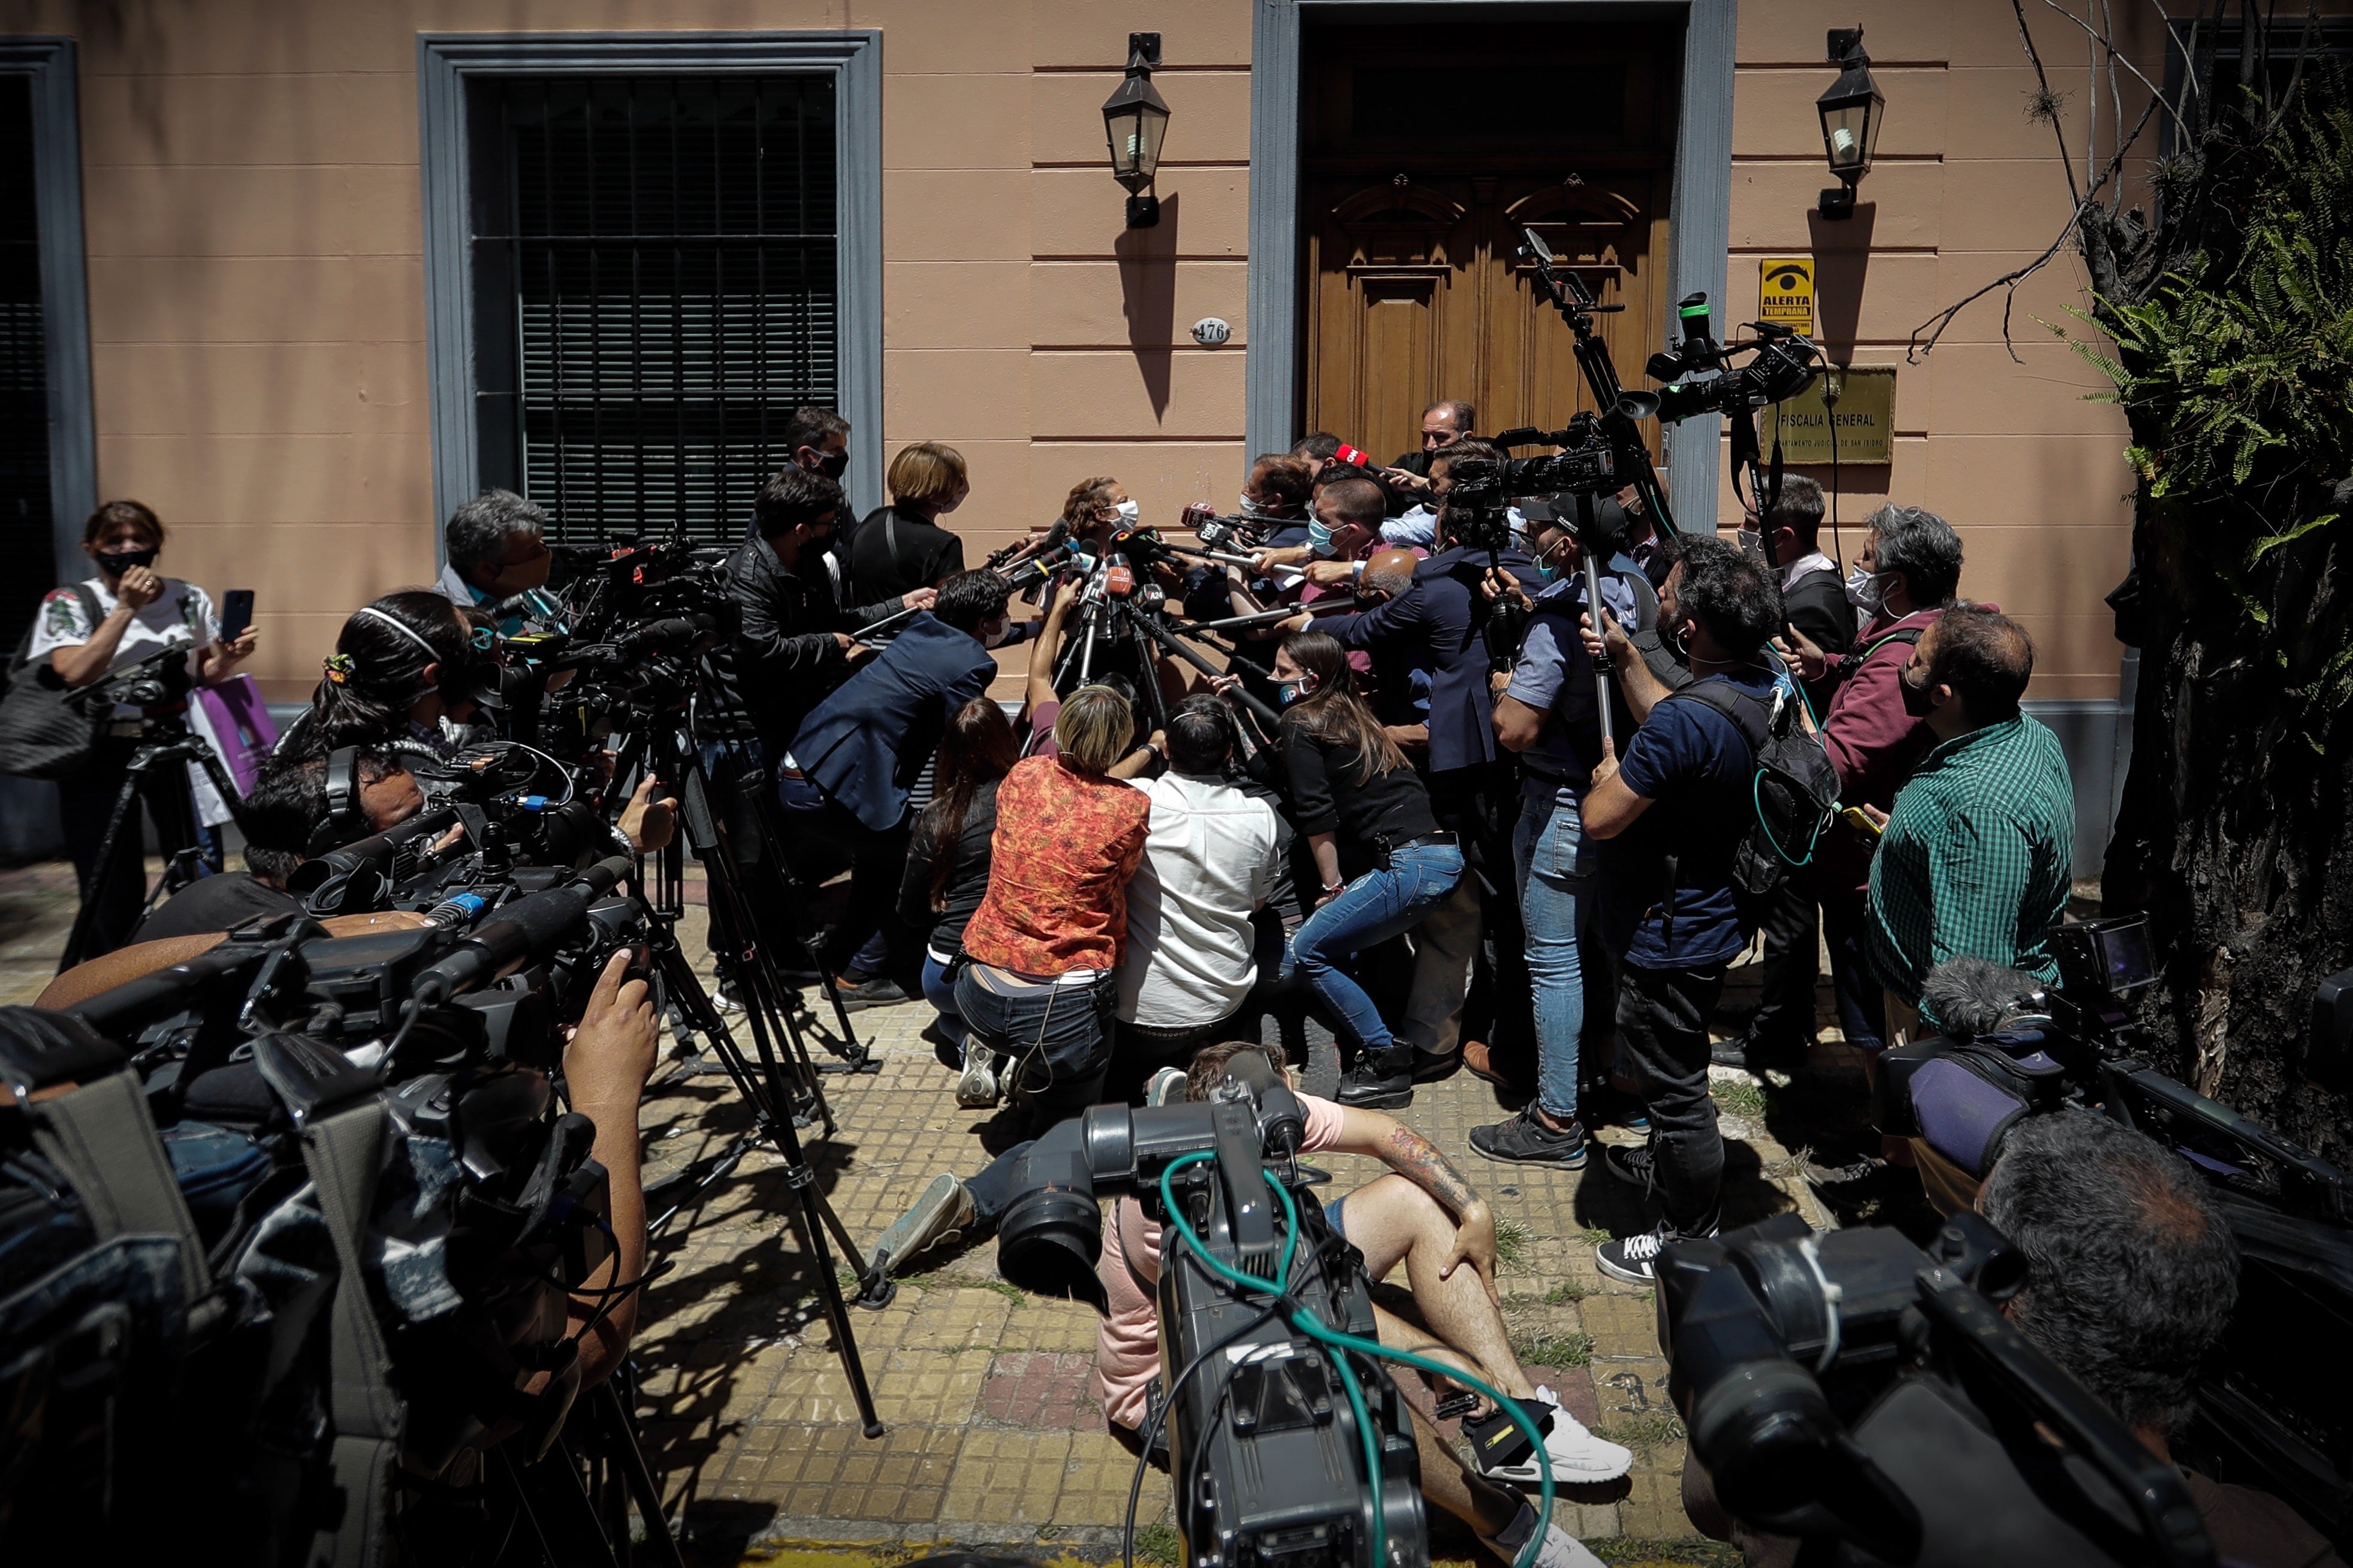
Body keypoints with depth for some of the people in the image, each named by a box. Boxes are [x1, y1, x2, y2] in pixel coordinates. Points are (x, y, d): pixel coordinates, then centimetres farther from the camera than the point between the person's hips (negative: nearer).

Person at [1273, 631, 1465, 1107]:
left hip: (1408, 865, -9)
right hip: (1444, 856, 9)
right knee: (1334, 941, 18)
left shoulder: (1301, 723, -3)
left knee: (1305, 952, -2)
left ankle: (1388, 1065, 0)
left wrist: (1333, 887, -1)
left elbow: (1317, 817, -8)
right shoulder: (1353, 715, 22)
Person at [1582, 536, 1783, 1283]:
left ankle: (1692, 1239, 22)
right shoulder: (1765, 692, -3)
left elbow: (1601, 819, -27)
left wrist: (1609, 771, -7)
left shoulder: (1685, 722, -33)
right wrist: (1625, 661, 9)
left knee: (1674, 1082, 7)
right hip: (1714, 918, 10)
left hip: (1671, 937, -10)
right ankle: (1669, 1164, 52)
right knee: (1677, 1071, 30)